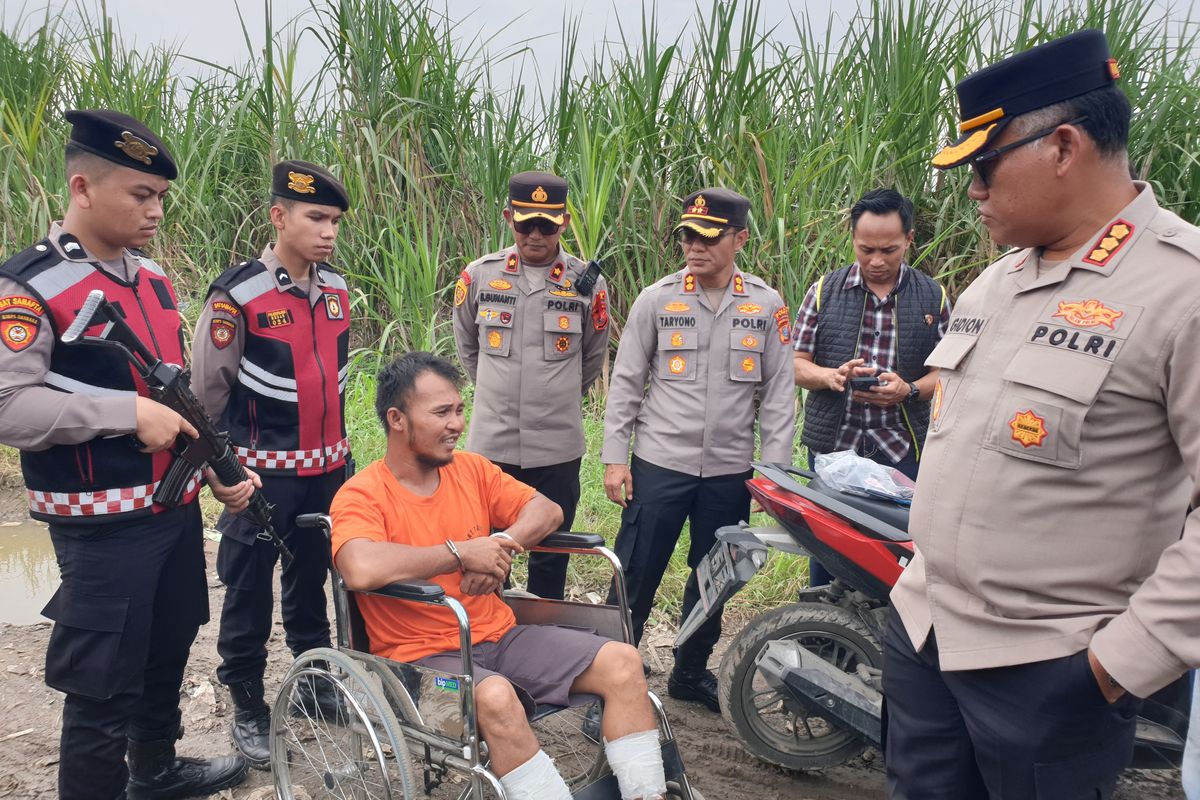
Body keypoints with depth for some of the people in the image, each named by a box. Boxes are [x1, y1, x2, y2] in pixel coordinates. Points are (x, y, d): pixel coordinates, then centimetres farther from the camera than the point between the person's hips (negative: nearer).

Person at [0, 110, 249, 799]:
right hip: (105, 530, -8)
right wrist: (131, 413, -26)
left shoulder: (155, 279, 8)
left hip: (178, 510, 8)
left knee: (167, 657, 24)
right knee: (105, 689, 5)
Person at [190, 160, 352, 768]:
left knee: (310, 580, 20)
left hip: (327, 468, 6)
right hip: (263, 474, -5)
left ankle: (313, 677, 37)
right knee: (250, 592, 7)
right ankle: (247, 708, 23)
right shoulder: (238, 294, -15)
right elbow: (208, 390, -10)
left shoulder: (336, 290, 3)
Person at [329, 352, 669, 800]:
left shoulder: (471, 469, 8)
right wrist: (461, 552, -20)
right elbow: (362, 570, -31)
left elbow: (546, 510, 11)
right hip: (423, 654, -6)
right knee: (496, 696, -38)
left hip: (499, 634, 6)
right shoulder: (361, 495, -11)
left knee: (621, 662, -11)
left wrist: (503, 543, -11)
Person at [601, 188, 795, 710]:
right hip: (659, 465, -2)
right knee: (635, 578, 0)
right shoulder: (656, 300, -2)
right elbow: (625, 383, 1)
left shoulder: (767, 307, 2)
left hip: (730, 472, 2)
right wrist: (615, 458, -4)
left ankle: (690, 673, 34)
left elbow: (778, 394, 4)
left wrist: (775, 470, -1)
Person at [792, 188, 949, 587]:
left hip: (901, 449, 0)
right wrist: (832, 376, -17)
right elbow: (794, 363, 3)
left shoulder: (933, 296, 5)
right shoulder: (824, 291, 5)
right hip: (831, 444, 1)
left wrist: (909, 390, -16)